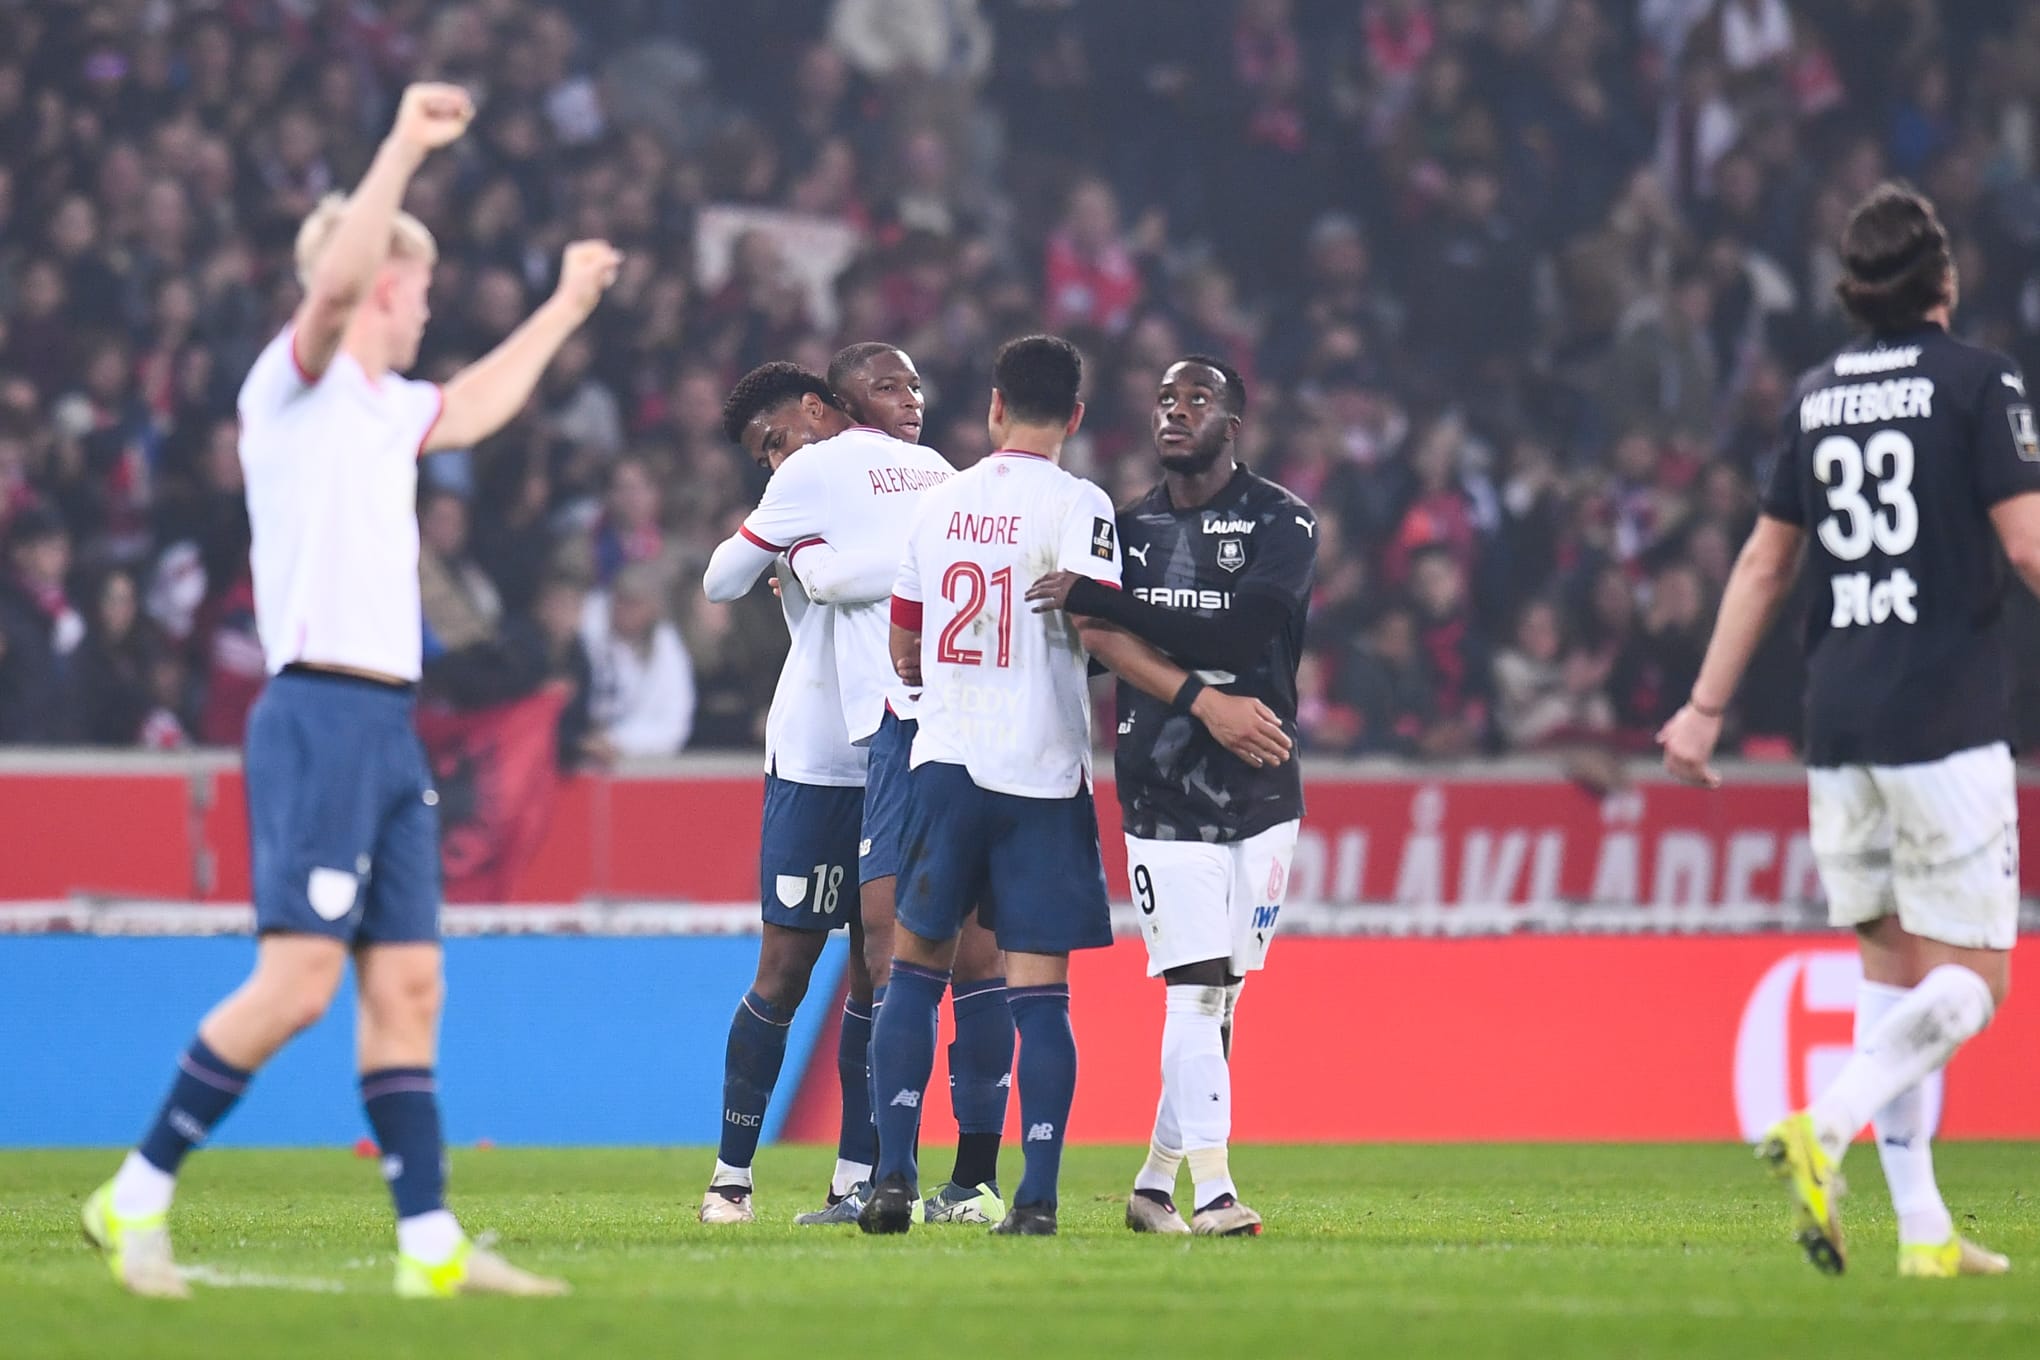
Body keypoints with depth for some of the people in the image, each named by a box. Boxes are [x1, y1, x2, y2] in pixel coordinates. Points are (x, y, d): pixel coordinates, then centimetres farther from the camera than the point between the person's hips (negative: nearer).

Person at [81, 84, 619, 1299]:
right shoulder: (296, 381, -4)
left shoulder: (386, 407, 20)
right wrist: (403, 151, -30)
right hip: (321, 714, -9)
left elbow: (471, 409, 41)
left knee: (407, 984, 5)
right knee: (298, 979, -15)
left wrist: (568, 306, 49)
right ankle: (138, 1199, -7)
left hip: (388, 729, 9)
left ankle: (432, 1244, 5)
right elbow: (335, 283, -25)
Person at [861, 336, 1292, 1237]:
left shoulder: (941, 502, 9)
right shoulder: (1075, 505, -6)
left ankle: (894, 1174, 3)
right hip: (1041, 774, -3)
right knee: (1040, 991, -1)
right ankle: (1036, 1198, -7)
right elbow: (1097, 632, -17)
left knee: (916, 967, 12)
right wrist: (1204, 702, -18)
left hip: (944, 763, 3)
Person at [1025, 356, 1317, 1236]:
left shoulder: (1280, 524, -4)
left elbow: (1238, 633, -20)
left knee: (1219, 999, 6)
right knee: (1193, 994, -10)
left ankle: (1155, 1184, 18)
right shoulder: (1131, 527, 10)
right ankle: (1211, 1192, -13)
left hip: (1259, 798, -1)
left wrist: (1097, 603, -22)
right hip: (1161, 798, 1)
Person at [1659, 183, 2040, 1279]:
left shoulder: (1817, 396, 12)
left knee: (1890, 971, 11)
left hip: (1837, 721, 6)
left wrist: (1706, 707, 21)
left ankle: (1923, 1231, 7)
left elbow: (1764, 563, 16)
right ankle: (1822, 1130, -24)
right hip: (1946, 715, -6)